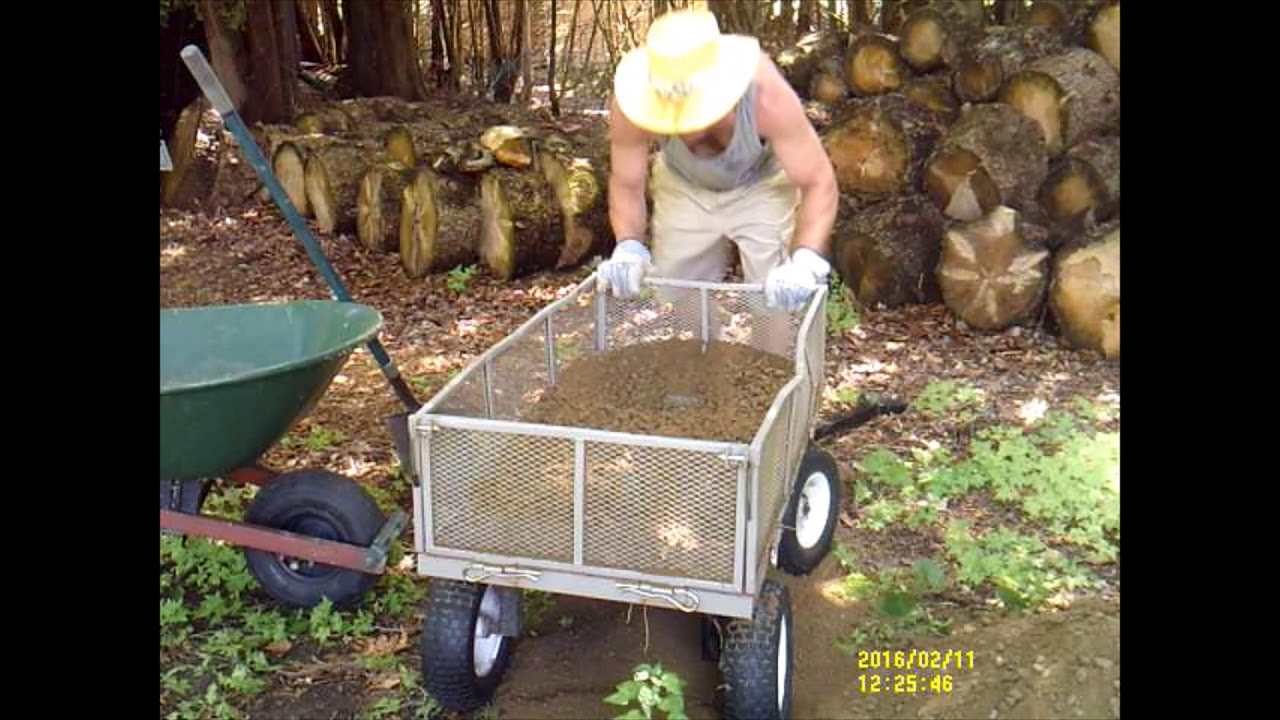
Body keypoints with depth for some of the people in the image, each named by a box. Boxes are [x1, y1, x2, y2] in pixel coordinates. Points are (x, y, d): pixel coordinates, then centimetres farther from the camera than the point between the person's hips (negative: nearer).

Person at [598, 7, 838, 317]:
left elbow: (818, 182, -32)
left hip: (763, 186, -2)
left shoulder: (767, 96, -39)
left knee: (782, 306, -7)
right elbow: (626, 183, -19)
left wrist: (806, 263, -49)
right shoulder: (632, 102, -35)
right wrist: (629, 248, -38)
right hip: (683, 188, 2)